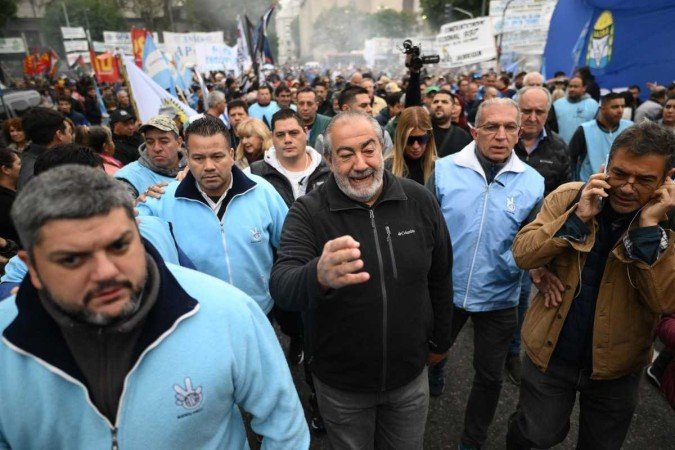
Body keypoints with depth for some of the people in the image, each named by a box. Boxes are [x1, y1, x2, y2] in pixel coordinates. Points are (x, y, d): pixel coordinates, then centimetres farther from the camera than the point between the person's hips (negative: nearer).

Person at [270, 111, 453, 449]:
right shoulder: (308, 212, -17)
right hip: (341, 383, -1)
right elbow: (281, 287, -31)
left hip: (411, 376, 2)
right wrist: (319, 277, -53)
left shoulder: (420, 201, -9)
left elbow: (439, 279, 3)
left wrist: (439, 342, 12)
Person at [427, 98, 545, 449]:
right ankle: (436, 369, 61)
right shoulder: (445, 170, -11)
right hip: (445, 290, 0)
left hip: (498, 298, 1)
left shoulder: (532, 182, -8)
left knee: (490, 375, 16)